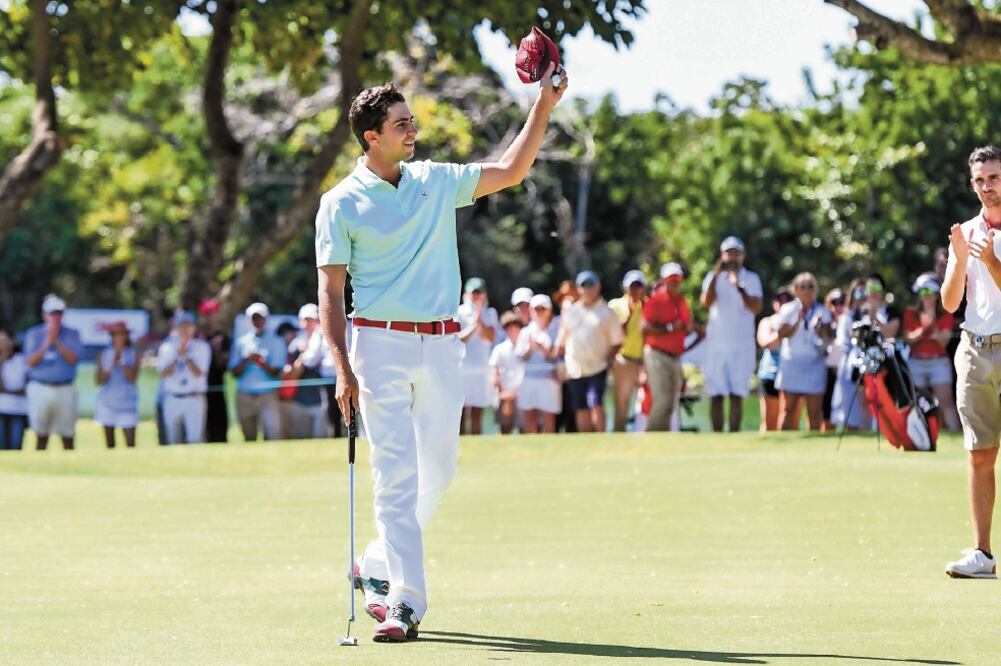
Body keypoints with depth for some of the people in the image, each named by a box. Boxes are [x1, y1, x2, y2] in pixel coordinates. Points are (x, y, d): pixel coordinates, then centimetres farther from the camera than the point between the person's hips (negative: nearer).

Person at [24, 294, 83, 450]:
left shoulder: (72, 335, 6)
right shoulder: (33, 334, 7)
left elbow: (73, 359, -8)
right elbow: (31, 362, -3)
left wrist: (56, 342, -14)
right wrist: (47, 343, -12)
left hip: (65, 389, 0)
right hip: (40, 389, 0)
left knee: (68, 435, 0)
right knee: (41, 435, 4)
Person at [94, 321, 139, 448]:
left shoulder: (133, 355, 0)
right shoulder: (104, 355, 5)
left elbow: (132, 378, -11)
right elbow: (99, 380, -2)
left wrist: (120, 361, -16)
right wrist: (111, 366, -17)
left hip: (127, 402, -2)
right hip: (107, 401, 2)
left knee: (130, 443, -10)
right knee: (109, 443, 7)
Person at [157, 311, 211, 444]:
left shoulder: (202, 347, 3)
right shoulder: (166, 347, 8)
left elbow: (199, 373, -8)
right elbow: (163, 374, -3)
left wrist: (186, 355, -16)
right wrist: (178, 357, -13)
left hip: (194, 399, -2)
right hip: (172, 399, 2)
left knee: (195, 441, -9)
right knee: (173, 441, 5)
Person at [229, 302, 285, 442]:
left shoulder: (276, 342, 3)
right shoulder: (241, 342, 9)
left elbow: (276, 372, -3)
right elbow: (234, 372, 5)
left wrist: (260, 362, -19)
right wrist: (246, 361, -14)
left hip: (268, 395, -2)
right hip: (245, 396, 2)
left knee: (274, 433, -16)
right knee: (249, 438, 9)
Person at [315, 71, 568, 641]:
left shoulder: (437, 182, 11)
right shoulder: (342, 203, -2)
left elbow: (511, 171, 15)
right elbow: (331, 291, -2)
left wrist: (545, 105, 5)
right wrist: (343, 368, -11)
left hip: (441, 344, 5)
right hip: (381, 343, -5)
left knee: (438, 471, 8)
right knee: (397, 474, -9)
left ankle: (377, 567, 26)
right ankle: (406, 601, -10)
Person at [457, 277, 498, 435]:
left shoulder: (490, 314, 12)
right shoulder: (459, 313, 2)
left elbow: (491, 337, -2)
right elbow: (458, 339, -9)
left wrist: (480, 320, -14)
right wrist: (473, 325, -18)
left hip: (482, 368, 3)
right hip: (462, 368, -3)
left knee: (477, 415, 3)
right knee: (462, 414, -5)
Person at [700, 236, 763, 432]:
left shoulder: (751, 279, 6)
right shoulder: (713, 277, 8)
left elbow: (756, 308, -9)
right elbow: (706, 302, -10)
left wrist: (739, 287, -20)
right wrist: (716, 276, -16)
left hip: (742, 346, -1)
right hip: (716, 344, 1)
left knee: (737, 395, -4)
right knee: (716, 395, -2)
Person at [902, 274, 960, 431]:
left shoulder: (945, 315, 5)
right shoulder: (910, 314, 8)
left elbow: (944, 341, -3)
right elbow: (908, 339, -1)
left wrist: (933, 327, -19)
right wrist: (922, 329, -18)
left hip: (938, 361, -2)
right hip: (916, 362, 2)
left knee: (945, 400, -13)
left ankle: (955, 431, -19)